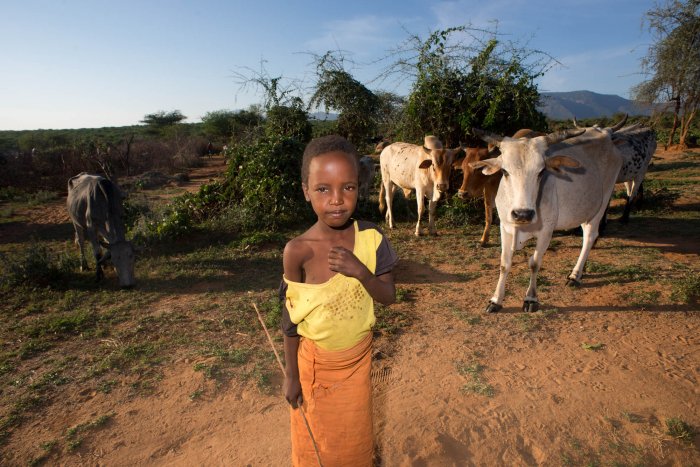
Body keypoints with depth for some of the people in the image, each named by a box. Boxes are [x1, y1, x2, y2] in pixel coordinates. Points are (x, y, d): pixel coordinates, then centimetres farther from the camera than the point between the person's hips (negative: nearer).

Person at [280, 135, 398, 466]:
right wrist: (291, 374, -3)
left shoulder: (371, 237, -15)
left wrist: (360, 270, -28)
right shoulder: (298, 251, -22)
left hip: (358, 357, 2)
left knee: (356, 436, 23)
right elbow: (290, 316, -11)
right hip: (315, 361, -2)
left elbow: (388, 297, -9)